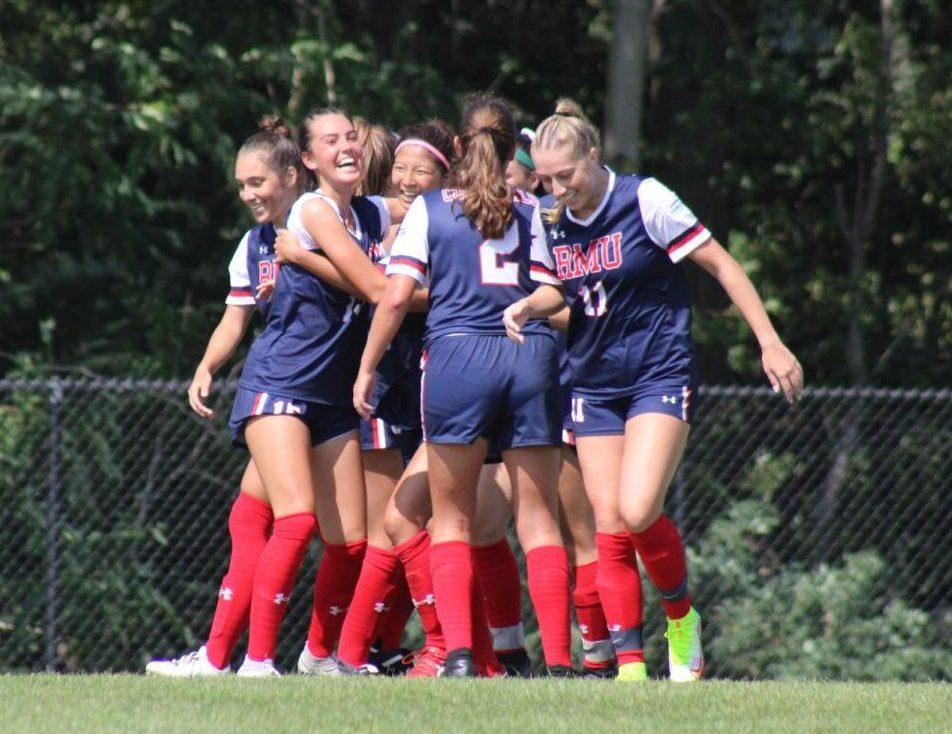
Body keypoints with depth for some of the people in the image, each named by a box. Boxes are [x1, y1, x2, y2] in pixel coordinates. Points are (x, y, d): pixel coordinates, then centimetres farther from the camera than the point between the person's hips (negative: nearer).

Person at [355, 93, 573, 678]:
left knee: (452, 519, 8)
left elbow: (396, 297, 2)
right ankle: (558, 660, -4)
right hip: (531, 355, 2)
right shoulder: (529, 210, 12)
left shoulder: (429, 209, 8)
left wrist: (367, 368, 10)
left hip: (458, 350, -2)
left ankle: (459, 652, -6)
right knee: (538, 518, 5)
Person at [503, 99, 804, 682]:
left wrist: (770, 343, -11)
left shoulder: (646, 201, -13)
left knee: (638, 511, -21)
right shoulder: (555, 223, 4)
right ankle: (630, 662, 0)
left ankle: (681, 615, 5)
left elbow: (722, 265, -8)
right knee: (610, 527, -3)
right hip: (595, 387, 5)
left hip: (661, 375, -5)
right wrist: (530, 306, -3)